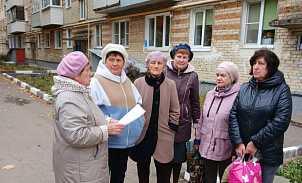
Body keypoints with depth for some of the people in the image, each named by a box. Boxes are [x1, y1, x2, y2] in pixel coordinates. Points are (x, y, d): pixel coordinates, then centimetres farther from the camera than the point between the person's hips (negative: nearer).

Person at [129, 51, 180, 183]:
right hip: (142, 134, 1)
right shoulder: (138, 83, -4)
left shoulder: (170, 84, -3)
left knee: (163, 169, 9)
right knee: (143, 165, 18)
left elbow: (175, 110, 4)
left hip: (163, 135, 0)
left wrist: (172, 128, 1)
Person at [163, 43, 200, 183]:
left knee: (179, 156, 13)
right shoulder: (164, 72, -3)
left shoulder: (192, 76, -1)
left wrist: (197, 122, 7)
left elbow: (195, 102, 5)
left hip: (183, 123, 0)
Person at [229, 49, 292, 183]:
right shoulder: (244, 88, 4)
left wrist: (256, 142, -16)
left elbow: (281, 121, -15)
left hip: (268, 154, -3)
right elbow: (233, 115, -2)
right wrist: (238, 143, -11)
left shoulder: (282, 89, -6)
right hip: (242, 151, 3)